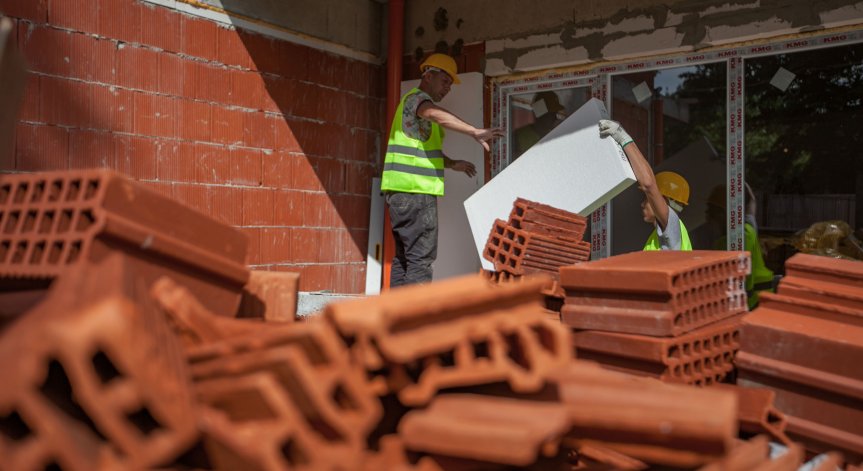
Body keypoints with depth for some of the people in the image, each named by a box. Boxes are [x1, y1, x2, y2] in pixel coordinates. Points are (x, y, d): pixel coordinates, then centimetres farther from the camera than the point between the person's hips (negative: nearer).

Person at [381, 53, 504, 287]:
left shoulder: (418, 101, 26)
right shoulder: (416, 98, -6)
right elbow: (437, 115, -30)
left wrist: (452, 164, 17)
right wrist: (475, 132, -42)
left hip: (404, 191, 10)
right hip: (413, 190, -10)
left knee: (404, 255, 11)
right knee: (420, 256, -13)